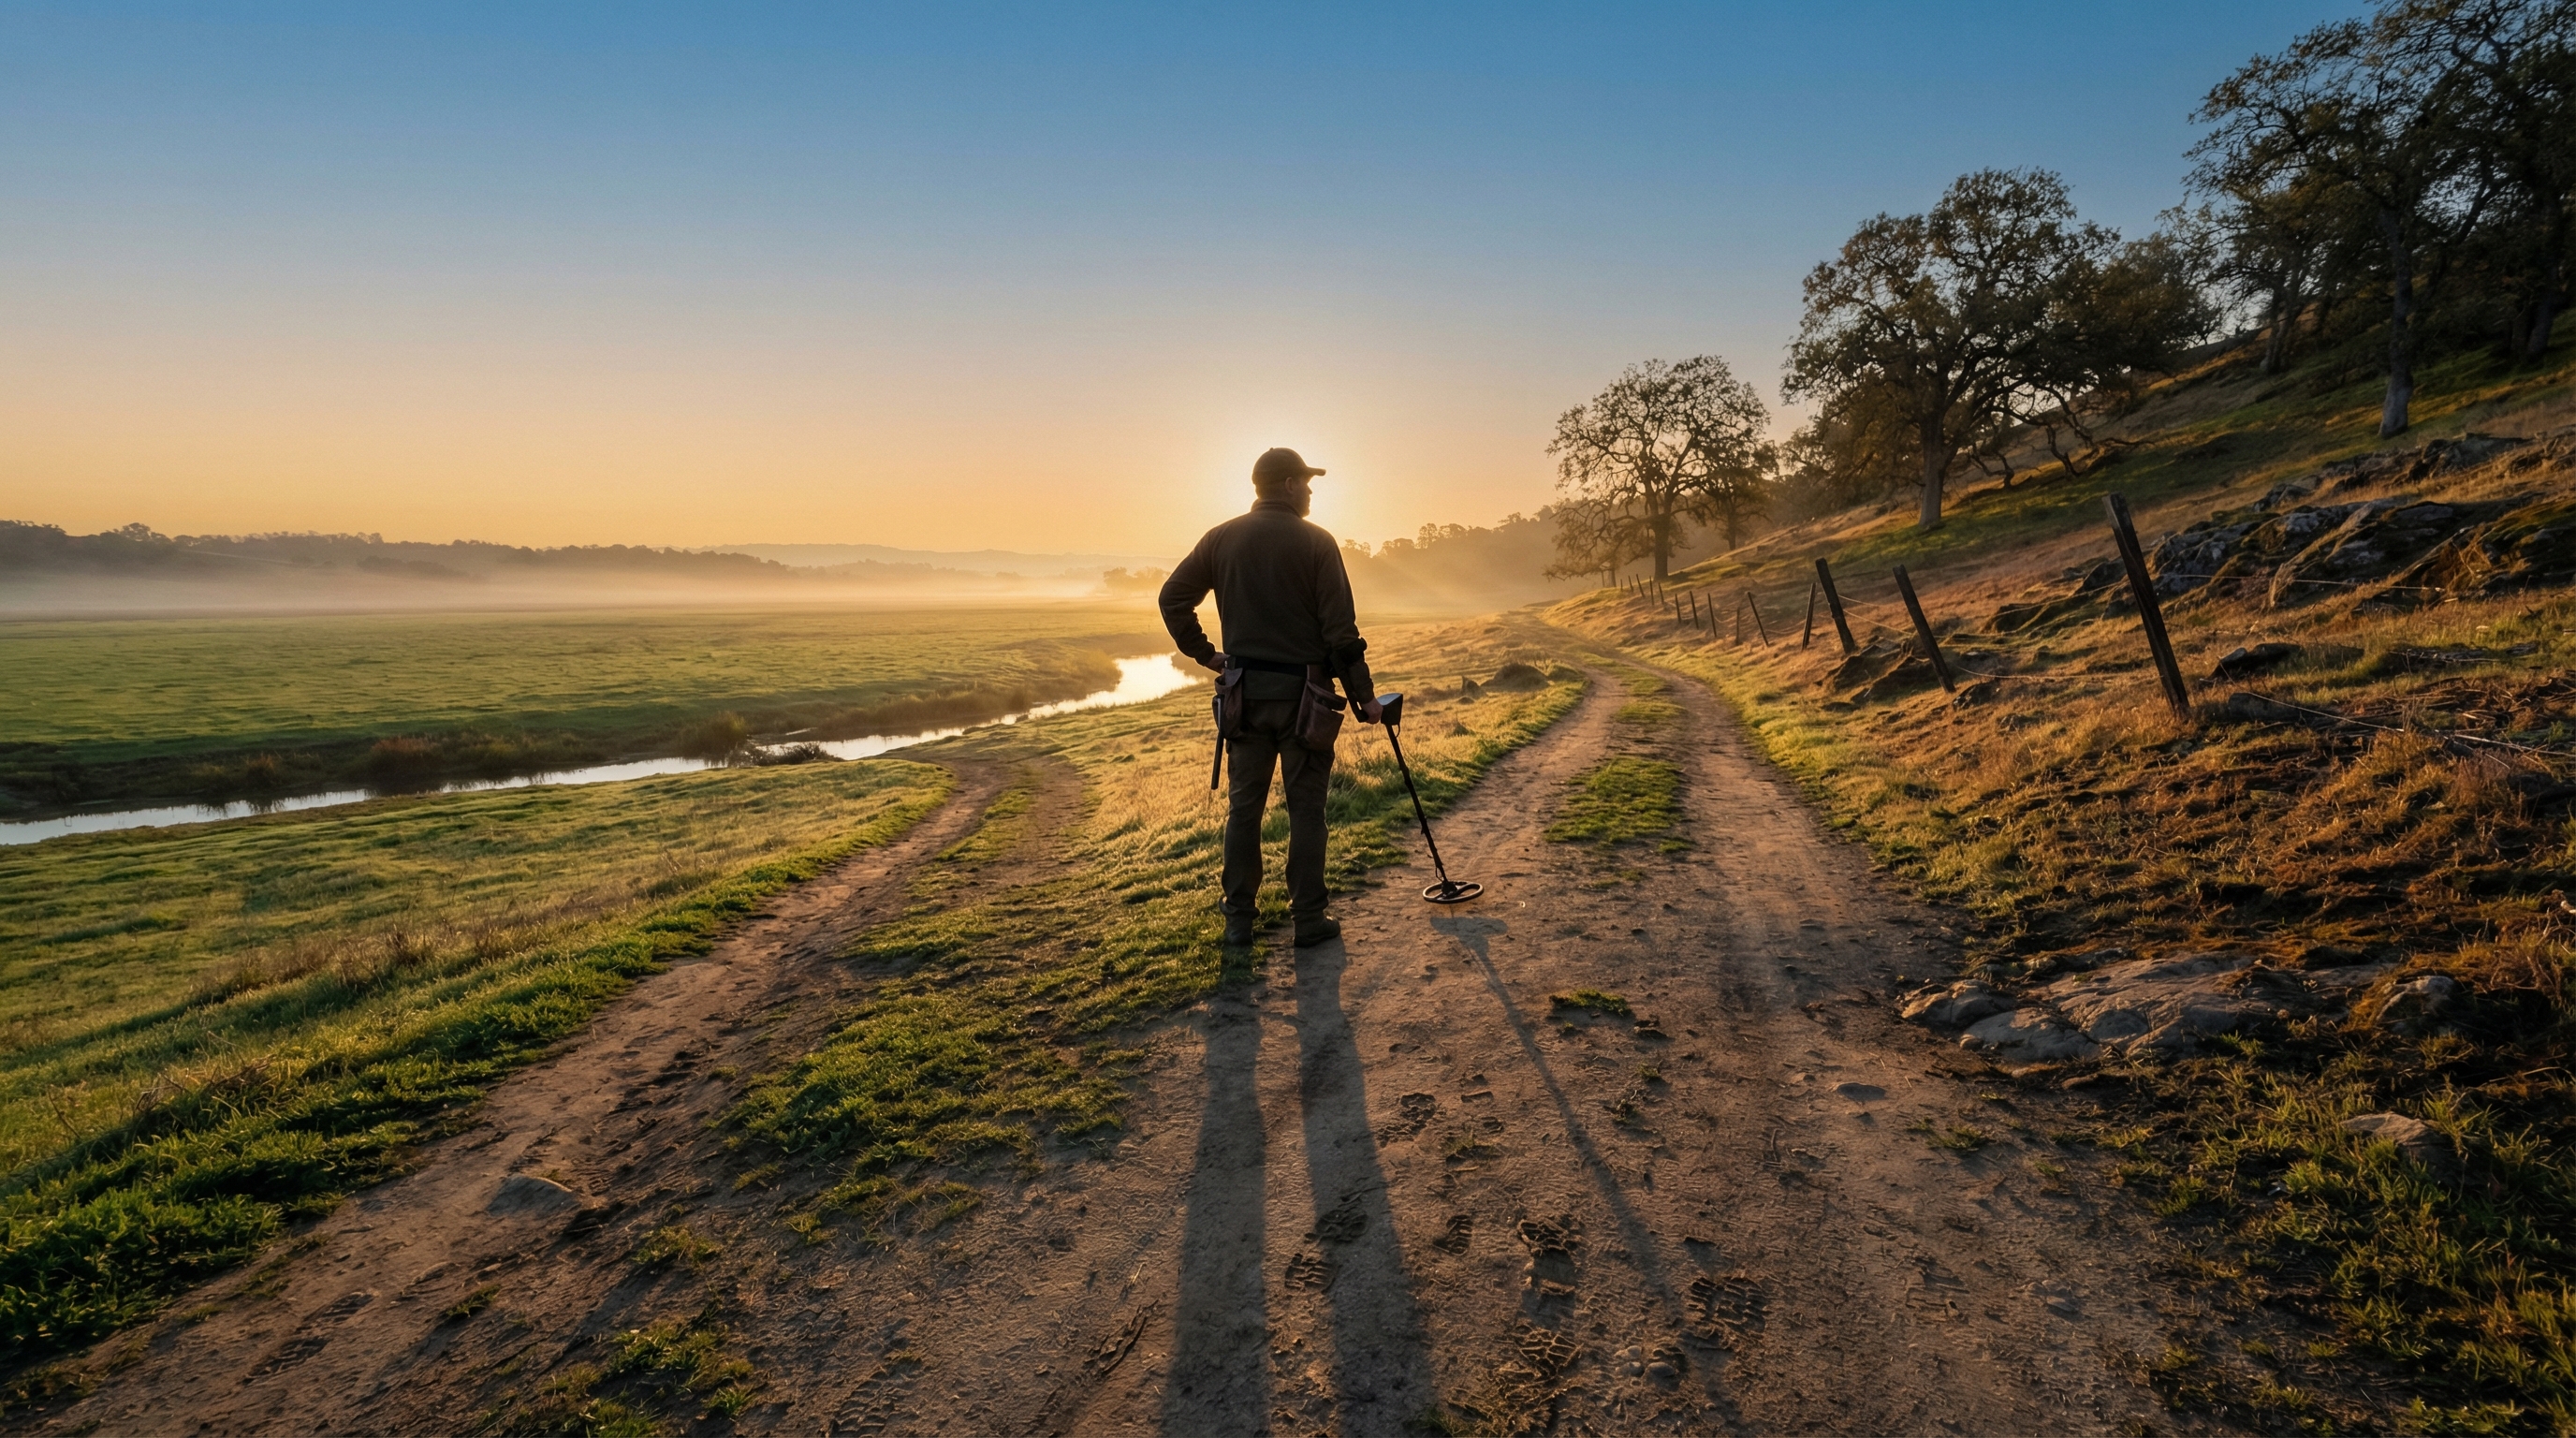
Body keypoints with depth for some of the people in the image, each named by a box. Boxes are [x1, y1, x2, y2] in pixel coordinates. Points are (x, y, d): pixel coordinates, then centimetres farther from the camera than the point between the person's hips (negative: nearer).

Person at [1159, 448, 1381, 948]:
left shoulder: (1222, 538, 5)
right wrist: (1362, 695, -4)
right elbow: (1341, 629, -10)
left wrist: (1205, 653, 10)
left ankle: (1238, 920, 16)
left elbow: (1173, 597, 4)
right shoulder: (1316, 542, -6)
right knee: (1306, 807, 5)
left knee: (1244, 805, 10)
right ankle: (1309, 919, 10)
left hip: (1244, 690, 3)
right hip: (1301, 690, -3)